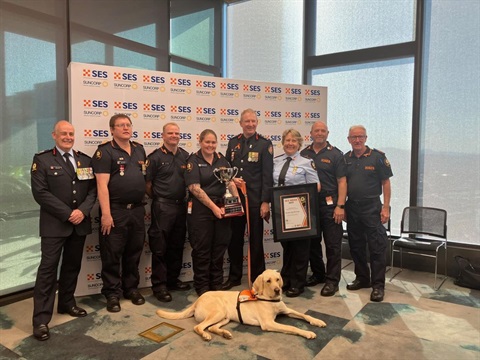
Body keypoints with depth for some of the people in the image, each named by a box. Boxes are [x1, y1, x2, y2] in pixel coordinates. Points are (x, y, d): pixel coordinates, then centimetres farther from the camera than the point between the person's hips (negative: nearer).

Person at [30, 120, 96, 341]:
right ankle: (41, 319, 4)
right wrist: (67, 214, -15)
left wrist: (82, 210, -12)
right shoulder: (42, 160, -2)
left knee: (72, 266, 14)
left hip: (79, 223, 4)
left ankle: (67, 303, 31)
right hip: (54, 224, -4)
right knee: (48, 268, -3)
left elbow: (93, 189, 5)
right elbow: (40, 192, -11)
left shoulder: (85, 160, 10)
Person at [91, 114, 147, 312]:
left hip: (137, 210, 6)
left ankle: (131, 288, 29)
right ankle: (112, 293, 17)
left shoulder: (139, 149, 12)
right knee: (112, 255, 4)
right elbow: (102, 185, -13)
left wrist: (145, 205, 14)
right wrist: (106, 214, -19)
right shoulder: (105, 151, -7)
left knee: (134, 252, 14)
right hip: (115, 210, -5)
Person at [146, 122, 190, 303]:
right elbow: (147, 184, -3)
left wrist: (184, 198, 8)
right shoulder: (155, 157, -6)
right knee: (160, 247, 1)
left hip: (181, 205, 5)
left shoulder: (185, 156, 9)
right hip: (162, 207, -5)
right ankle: (159, 285, 12)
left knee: (177, 245, 14)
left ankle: (172, 280, 28)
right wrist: (158, 199, 4)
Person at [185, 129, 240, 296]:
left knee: (219, 247, 11)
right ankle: (202, 287, 18)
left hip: (221, 208, 5)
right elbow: (195, 188, -12)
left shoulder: (221, 159, 10)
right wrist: (214, 207, -16)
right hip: (201, 210, -4)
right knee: (202, 249, 4)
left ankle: (217, 285, 25)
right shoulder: (193, 161, -4)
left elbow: (231, 182, 7)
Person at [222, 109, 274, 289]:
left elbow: (267, 175, -8)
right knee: (234, 239, 12)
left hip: (255, 199, -4)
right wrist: (231, 179, -7)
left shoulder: (265, 144, -3)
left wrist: (265, 201, -13)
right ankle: (234, 276, 27)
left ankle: (256, 278, 20)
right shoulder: (233, 142, 10)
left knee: (256, 240, 6)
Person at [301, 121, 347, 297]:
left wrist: (340, 206, -12)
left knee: (333, 244, 0)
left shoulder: (335, 154, -1)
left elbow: (342, 181, -5)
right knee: (312, 241, 13)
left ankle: (332, 280, 11)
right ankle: (317, 273, 29)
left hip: (330, 205, -4)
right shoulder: (304, 154, 9)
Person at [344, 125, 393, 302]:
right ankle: (362, 278, 28)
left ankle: (378, 285, 8)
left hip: (372, 208, -4)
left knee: (377, 247, -2)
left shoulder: (377, 157, -4)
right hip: (352, 208, 5)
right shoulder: (345, 159, 7)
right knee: (356, 246, 13)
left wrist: (386, 208, -10)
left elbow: (386, 183, -4)